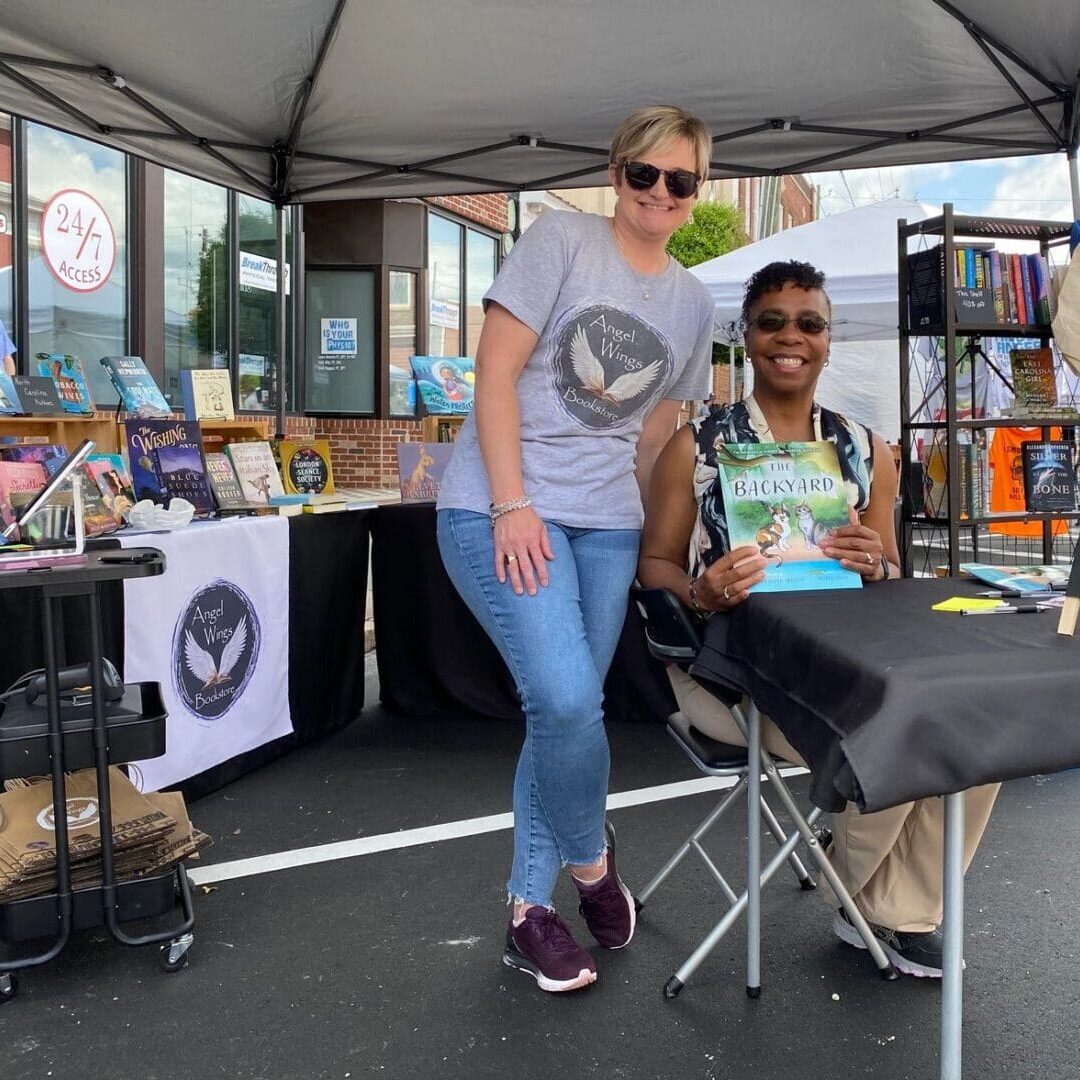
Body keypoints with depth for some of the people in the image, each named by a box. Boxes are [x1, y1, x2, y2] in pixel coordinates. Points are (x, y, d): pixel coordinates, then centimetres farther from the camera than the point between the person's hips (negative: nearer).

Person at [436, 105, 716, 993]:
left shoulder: (694, 301, 14)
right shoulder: (560, 240, -3)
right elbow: (495, 372, -9)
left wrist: (633, 521, 9)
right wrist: (512, 505, -16)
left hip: (606, 523, 6)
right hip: (503, 506, -5)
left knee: (562, 714, 8)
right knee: (569, 702, -18)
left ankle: (531, 909, 23)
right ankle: (591, 859, 12)